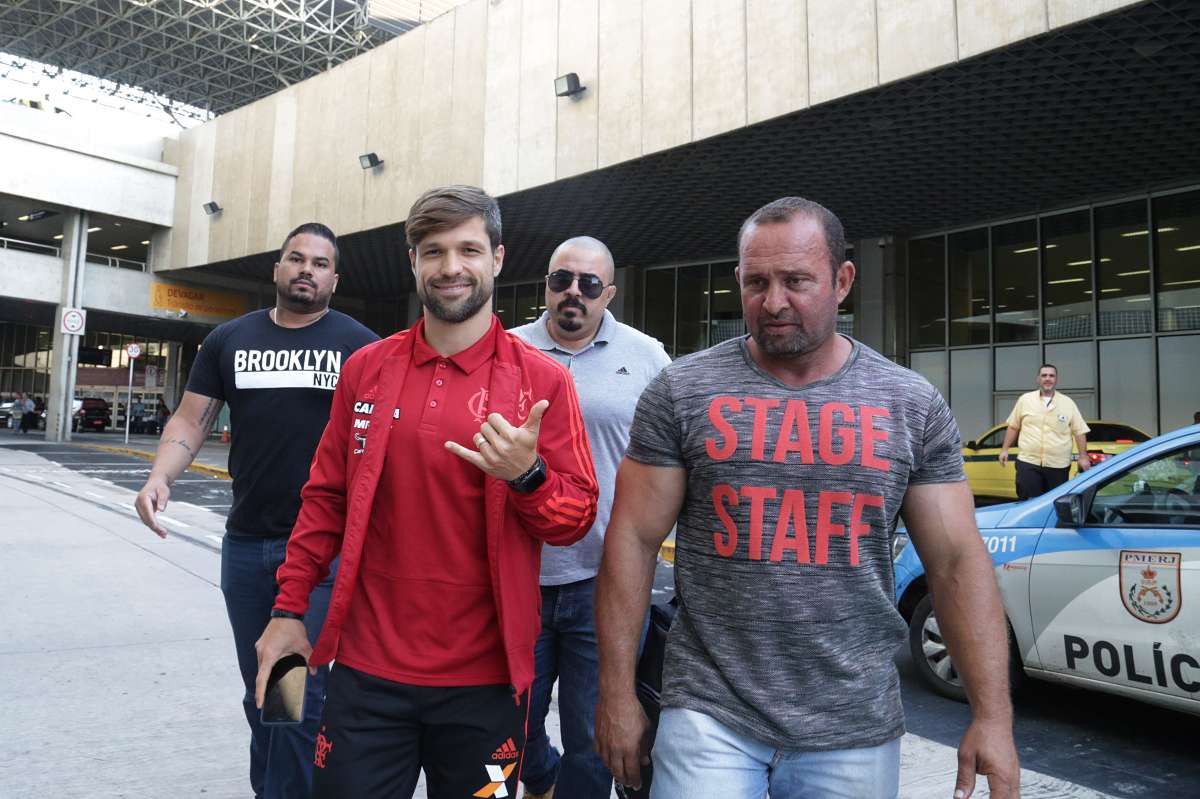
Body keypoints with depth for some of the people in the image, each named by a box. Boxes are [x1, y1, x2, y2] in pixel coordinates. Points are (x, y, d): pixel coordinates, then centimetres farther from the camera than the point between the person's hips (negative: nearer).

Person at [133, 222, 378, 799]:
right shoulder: (229, 339, 9)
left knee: (300, 694, -3)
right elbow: (191, 419, 8)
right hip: (244, 544, 4)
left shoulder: (360, 345, -1)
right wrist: (160, 476, -10)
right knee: (259, 691, 16)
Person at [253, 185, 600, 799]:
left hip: (483, 679, -1)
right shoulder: (366, 369, 3)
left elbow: (577, 517, -4)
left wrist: (526, 475, -23)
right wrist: (288, 610, 6)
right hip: (366, 667, 2)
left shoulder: (541, 379, -5)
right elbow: (327, 498, 9)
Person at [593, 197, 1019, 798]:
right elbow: (633, 540, -4)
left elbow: (958, 561, 1)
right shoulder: (682, 392, -4)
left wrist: (993, 715, -4)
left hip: (857, 728, 2)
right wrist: (617, 693, -4)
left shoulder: (912, 405, 1)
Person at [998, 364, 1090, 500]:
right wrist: (1004, 449, 7)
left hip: (1058, 465, 1)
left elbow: (1079, 431, 5)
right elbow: (1013, 427, 11)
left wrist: (1083, 456, -2)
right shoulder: (1025, 399, 6)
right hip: (1028, 462, -1)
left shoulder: (1068, 403, 6)